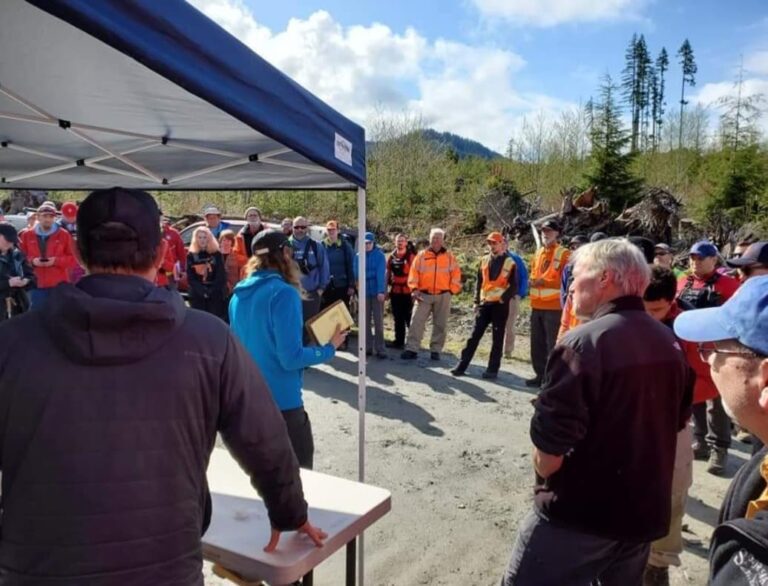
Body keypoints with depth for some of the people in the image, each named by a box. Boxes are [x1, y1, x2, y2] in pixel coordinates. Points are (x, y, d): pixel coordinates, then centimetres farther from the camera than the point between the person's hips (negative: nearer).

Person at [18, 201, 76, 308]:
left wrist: (56, 261, -14)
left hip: (59, 285, -2)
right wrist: (32, 261, -10)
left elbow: (73, 258, 0)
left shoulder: (64, 235, 1)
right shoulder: (27, 235, 8)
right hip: (36, 285, 2)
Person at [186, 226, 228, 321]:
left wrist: (211, 291, -12)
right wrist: (202, 291, -13)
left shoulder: (216, 254, 3)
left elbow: (221, 276, -2)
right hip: (197, 295, 1)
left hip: (215, 295, -1)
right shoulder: (191, 256, 6)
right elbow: (190, 278, 0)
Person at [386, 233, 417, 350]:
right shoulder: (391, 257, 10)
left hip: (407, 292, -5)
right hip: (395, 292, 5)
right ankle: (399, 341, 22)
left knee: (409, 318, -1)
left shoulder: (411, 256, -7)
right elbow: (388, 273, 14)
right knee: (398, 318, 13)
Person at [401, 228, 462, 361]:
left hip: (443, 296, 1)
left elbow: (456, 274, 6)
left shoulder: (449, 256, 6)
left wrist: (452, 290, -3)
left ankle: (435, 350, 16)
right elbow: (414, 272, 2)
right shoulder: (421, 255, 5)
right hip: (424, 295, -1)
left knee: (440, 325, 6)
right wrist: (414, 288, -9)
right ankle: (411, 349, -4)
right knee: (417, 322, -7)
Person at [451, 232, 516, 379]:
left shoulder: (509, 263, -2)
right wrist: (477, 301, 9)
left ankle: (492, 369, 10)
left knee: (497, 338, 4)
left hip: (500, 305, -3)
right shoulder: (484, 260, 10)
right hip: (484, 303, 3)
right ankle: (462, 365, 3)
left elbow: (514, 286, -3)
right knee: (474, 335, 2)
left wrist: (503, 298, -15)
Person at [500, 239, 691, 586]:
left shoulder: (583, 343, -23)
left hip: (579, 513, -7)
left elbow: (549, 450, -24)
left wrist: (544, 471, -2)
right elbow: (677, 421, 16)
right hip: (645, 510, 7)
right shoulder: (670, 343, 1)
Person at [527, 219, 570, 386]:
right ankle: (540, 375, 23)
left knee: (553, 344, -6)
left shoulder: (564, 254, -6)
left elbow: (565, 280, -12)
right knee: (537, 343, 12)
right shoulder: (538, 252, 16)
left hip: (553, 306, -7)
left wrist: (544, 282, -20)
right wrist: (532, 282, 0)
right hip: (537, 306, 7)